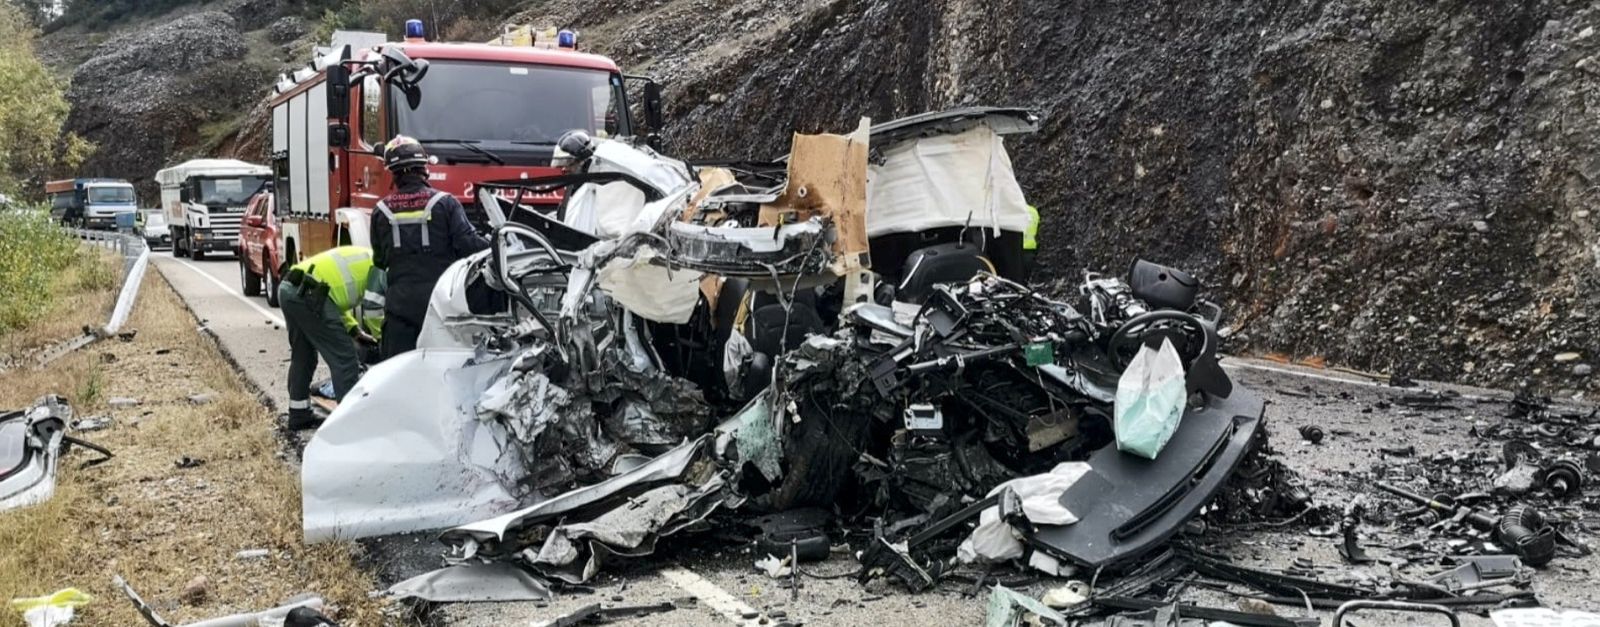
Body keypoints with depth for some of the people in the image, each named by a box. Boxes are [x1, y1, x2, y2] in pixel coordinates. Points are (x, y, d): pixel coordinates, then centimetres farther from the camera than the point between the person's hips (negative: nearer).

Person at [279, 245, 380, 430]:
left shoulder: (362, 258, 30)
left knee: (302, 357, 23)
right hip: (308, 294, -10)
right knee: (344, 359, -3)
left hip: (287, 287, 10)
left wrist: (355, 330, 25)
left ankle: (299, 415, 32)